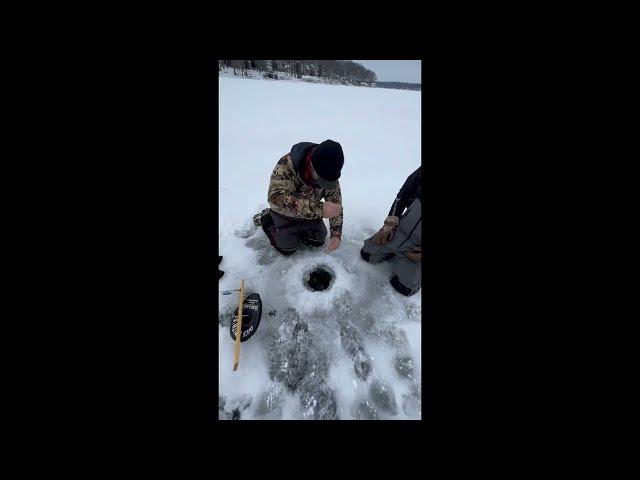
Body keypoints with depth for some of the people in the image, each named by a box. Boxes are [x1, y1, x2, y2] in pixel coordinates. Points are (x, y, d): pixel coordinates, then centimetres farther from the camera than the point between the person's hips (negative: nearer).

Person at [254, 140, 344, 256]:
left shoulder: (329, 173, -20)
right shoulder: (287, 165, -35)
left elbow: (336, 203, -13)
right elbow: (276, 198, -47)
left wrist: (336, 234, -25)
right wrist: (319, 209, -55)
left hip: (310, 214, 4)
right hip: (284, 213, -4)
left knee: (318, 241, 5)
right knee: (288, 249, -2)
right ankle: (266, 218, 19)